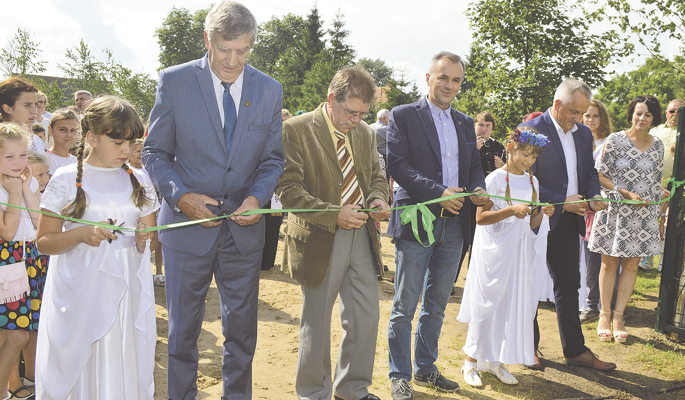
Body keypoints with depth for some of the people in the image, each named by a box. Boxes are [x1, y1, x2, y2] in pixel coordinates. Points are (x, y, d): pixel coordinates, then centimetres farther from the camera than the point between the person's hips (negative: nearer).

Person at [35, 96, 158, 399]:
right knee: (80, 369, 4)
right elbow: (44, 242, -2)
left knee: (126, 365, 6)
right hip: (80, 291, -3)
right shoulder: (66, 180, -3)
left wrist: (144, 238, -5)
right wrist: (81, 234, -19)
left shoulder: (140, 181, 9)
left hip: (128, 290, 3)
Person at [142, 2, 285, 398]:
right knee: (182, 330, 11)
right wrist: (181, 195, -16)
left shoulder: (270, 90, 2)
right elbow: (155, 152, -1)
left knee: (242, 330, 14)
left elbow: (273, 159, 6)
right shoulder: (174, 81, -5)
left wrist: (257, 197, -12)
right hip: (187, 223, -2)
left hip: (244, 227, 2)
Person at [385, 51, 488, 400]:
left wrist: (478, 190, -5)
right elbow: (397, 165, -12)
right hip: (416, 224, -6)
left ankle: (425, 367, 30)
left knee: (437, 303, 16)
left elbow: (475, 167, 18)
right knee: (405, 305, 2)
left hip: (454, 225, 6)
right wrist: (438, 192, -20)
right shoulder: (403, 116, -3)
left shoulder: (465, 123, 16)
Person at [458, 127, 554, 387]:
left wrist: (542, 214, -9)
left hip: (520, 252, 6)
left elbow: (532, 225, 11)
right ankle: (471, 362, 11)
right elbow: (480, 218, -13)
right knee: (488, 303, -1)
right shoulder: (496, 178, -7)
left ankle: (496, 360, 20)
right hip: (495, 250, -6)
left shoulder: (532, 182, 10)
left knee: (515, 304, 8)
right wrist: (511, 211, -23)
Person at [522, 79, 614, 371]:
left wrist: (593, 195, -2)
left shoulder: (584, 134, 10)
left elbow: (589, 171, 20)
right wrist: (562, 202, -18)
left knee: (569, 284, 12)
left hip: (568, 221, 6)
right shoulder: (530, 130, -12)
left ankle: (575, 350, 23)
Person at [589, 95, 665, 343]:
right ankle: (604, 314, 17)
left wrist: (657, 214, 12)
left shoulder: (657, 146, 6)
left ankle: (618, 315, 17)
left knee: (631, 265, 6)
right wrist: (626, 193, -14)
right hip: (615, 211, -3)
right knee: (609, 263, 4)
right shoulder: (615, 140, -6)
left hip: (644, 213, 3)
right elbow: (600, 175, -6)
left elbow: (657, 183, 13)